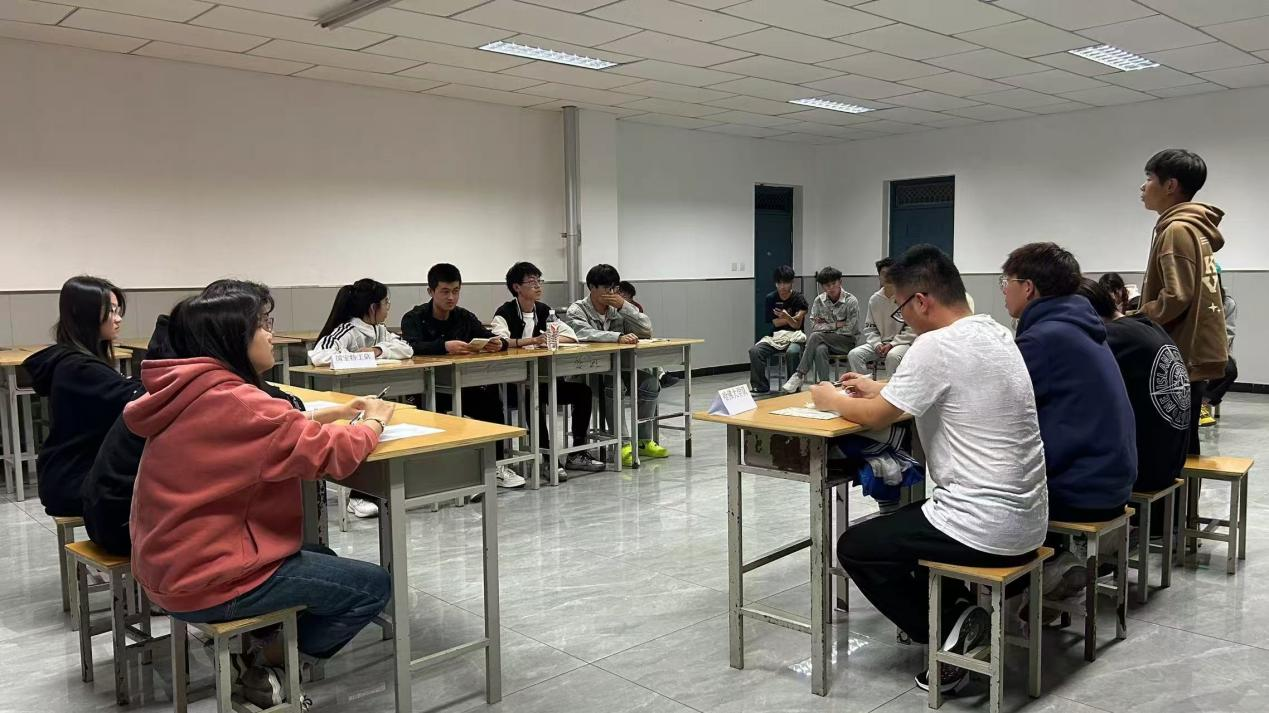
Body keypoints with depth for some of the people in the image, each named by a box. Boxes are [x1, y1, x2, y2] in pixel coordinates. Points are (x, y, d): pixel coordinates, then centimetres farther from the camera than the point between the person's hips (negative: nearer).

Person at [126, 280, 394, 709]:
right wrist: (375, 421, -4)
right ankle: (264, 661, 8)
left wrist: (321, 419, 3)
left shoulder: (192, 392, 5)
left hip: (174, 566, 10)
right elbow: (330, 454, -22)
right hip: (207, 579, -10)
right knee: (373, 587, -2)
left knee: (324, 561, 24)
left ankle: (256, 656, 13)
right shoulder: (232, 401, -24)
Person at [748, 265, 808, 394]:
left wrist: (787, 317, -29)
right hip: (775, 335, 3)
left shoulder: (798, 298, -3)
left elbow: (797, 325, -9)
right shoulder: (771, 298, 5)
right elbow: (775, 322, 3)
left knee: (792, 352, -38)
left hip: (794, 336, -3)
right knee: (754, 351, -25)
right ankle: (761, 387, -13)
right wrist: (793, 318, -7)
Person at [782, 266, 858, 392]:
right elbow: (814, 326, 0)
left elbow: (850, 329, -9)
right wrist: (836, 325, -9)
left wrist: (825, 326, -7)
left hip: (845, 342, -3)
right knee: (819, 350, -36)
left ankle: (799, 376, -28)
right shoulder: (819, 300, 4)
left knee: (815, 336, -30)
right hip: (824, 341, 3)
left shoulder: (851, 301, -8)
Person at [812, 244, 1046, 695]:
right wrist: (880, 388, 23)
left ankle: (949, 632, 3)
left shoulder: (935, 346, -20)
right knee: (907, 518, 31)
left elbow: (875, 417, -9)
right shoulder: (995, 333, 7)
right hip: (1026, 517, 9)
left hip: (988, 528, -9)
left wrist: (833, 400, 10)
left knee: (855, 548, 10)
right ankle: (958, 607, 17)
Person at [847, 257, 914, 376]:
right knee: (854, 354, -20)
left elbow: (912, 330, -7)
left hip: (901, 343, -4)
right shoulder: (874, 299, 6)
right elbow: (869, 327, 11)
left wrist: (892, 344, -15)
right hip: (879, 342, 4)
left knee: (893, 356, -37)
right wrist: (877, 344, -7)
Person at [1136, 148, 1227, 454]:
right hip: (1190, 354, 10)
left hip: (1177, 358, -10)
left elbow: (1176, 297, -23)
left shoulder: (1177, 229, -15)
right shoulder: (1196, 227, 15)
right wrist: (1143, 314, 13)